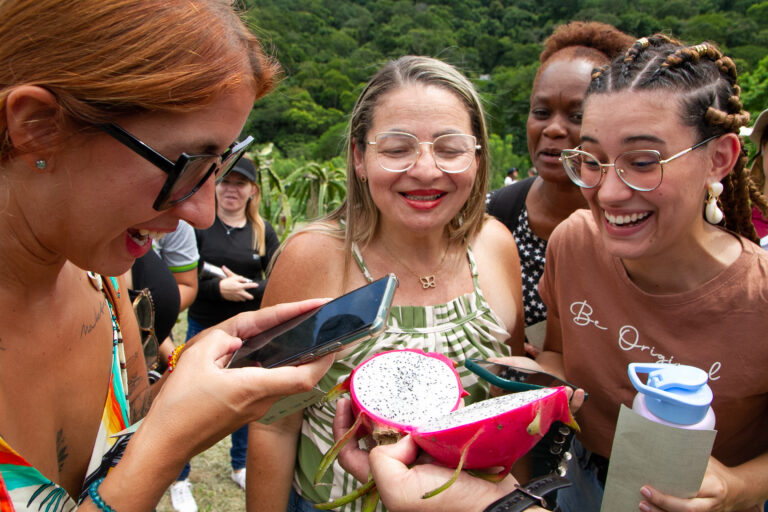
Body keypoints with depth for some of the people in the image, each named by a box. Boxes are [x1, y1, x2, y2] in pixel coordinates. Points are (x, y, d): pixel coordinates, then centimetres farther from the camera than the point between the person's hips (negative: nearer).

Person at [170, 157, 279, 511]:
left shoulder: (263, 232, 0)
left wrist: (245, 288, -18)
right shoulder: (198, 226, -6)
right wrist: (219, 288, -23)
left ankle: (240, 467, 38)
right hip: (204, 329, -2)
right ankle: (179, 479, 25)